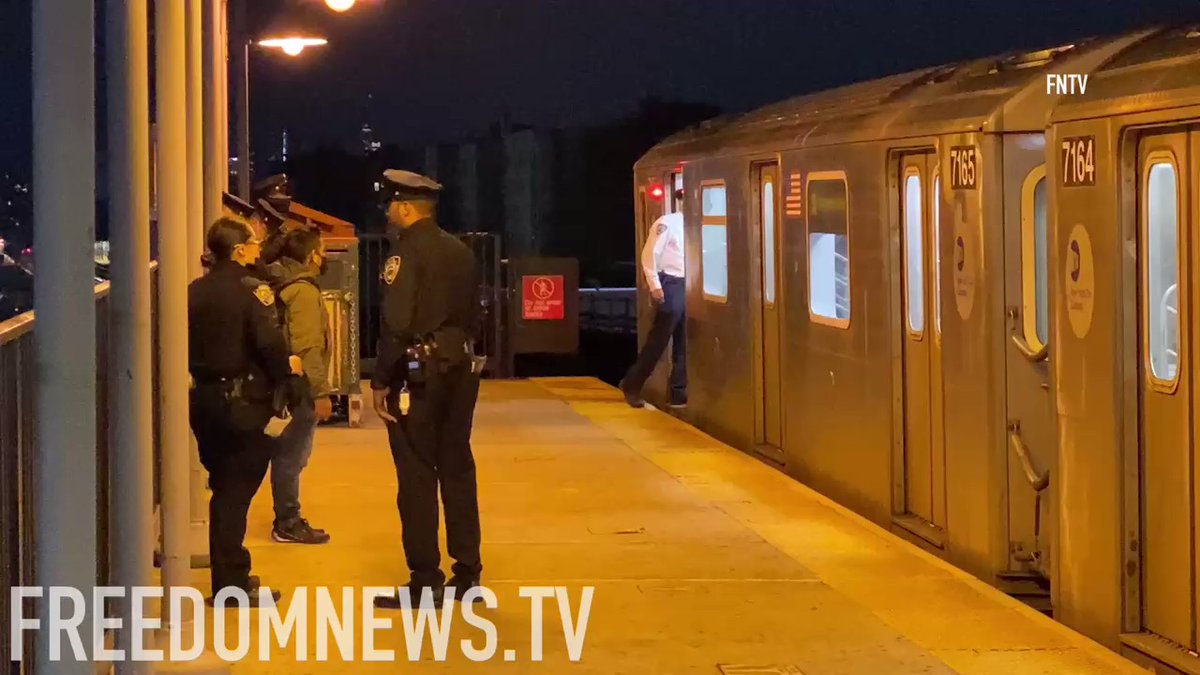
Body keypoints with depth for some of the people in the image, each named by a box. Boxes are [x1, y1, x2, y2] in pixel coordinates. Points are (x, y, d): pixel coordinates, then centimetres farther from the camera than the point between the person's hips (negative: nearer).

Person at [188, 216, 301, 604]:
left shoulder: (194, 292, 5)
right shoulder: (251, 289, -14)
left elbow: (184, 345, 8)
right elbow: (269, 342, -20)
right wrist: (287, 367, -4)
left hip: (204, 398, 6)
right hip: (244, 401, -6)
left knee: (224, 488, 16)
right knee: (237, 490, -1)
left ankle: (229, 574, 24)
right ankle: (231, 582, 2)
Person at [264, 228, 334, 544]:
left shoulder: (282, 286, 13)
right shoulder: (304, 291, -16)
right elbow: (307, 348, -22)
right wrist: (321, 392, -20)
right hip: (300, 387, -10)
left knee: (288, 455, 15)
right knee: (292, 456, -4)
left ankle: (287, 518, 22)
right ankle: (288, 524, 0)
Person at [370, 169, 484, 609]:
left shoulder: (407, 251, -12)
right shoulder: (461, 252, 13)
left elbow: (396, 323, -19)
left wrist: (381, 381, -14)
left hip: (418, 372, -8)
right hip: (459, 370, 8)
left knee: (417, 475, -3)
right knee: (457, 469, 12)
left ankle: (425, 581, -3)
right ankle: (466, 573, 16)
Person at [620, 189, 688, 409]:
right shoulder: (666, 223, -7)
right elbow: (649, 254, -12)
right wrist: (655, 286, -17)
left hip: (687, 286, 7)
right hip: (670, 285, -7)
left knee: (683, 342, 8)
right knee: (659, 339, -5)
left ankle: (679, 391, 12)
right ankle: (632, 385, 6)